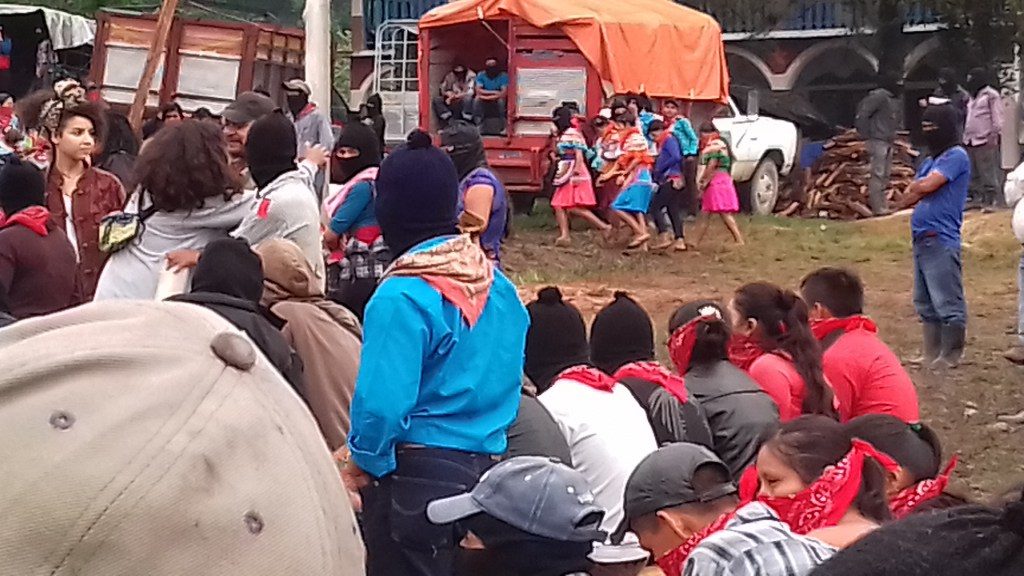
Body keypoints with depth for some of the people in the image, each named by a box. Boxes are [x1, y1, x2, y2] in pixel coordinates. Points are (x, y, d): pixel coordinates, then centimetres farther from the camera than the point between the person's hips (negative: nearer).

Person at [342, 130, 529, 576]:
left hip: (417, 475, -7)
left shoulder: (404, 296, -19)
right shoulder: (499, 284, 4)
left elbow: (381, 404, -23)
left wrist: (365, 461, -6)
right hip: (487, 468, 7)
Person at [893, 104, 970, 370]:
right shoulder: (930, 161, 20)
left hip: (942, 241, -10)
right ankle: (931, 354, 22)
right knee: (925, 303, 14)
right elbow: (908, 197, 16)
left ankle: (951, 356, 1)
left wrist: (914, 189, 3)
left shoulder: (956, 156, -7)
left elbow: (927, 185, -18)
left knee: (948, 303, -5)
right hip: (922, 239, 10)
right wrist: (918, 191, -5)